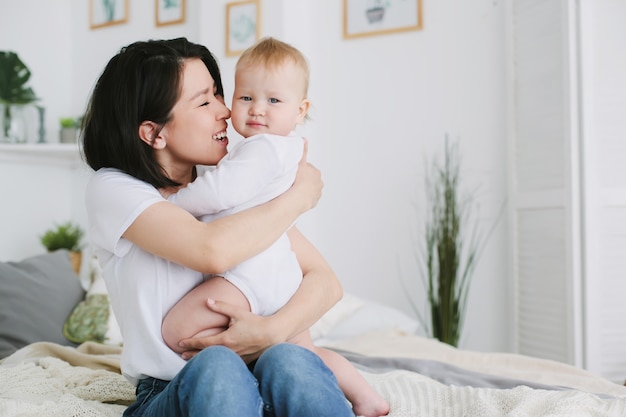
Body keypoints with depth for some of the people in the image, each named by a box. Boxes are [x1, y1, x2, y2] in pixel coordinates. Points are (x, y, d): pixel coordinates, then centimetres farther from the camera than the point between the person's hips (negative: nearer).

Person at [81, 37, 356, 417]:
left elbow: (326, 282, 2)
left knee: (288, 361, -31)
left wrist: (272, 332, -19)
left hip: (255, 383, 3)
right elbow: (212, 250, -23)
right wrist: (302, 195, -8)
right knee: (217, 368, -36)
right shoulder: (113, 189, -4)